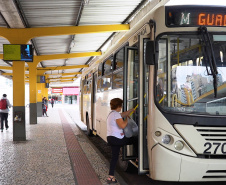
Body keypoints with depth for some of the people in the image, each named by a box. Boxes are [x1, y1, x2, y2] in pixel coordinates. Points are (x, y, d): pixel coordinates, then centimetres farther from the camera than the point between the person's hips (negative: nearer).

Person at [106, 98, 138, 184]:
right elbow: (122, 125, -25)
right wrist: (127, 120, -7)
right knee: (135, 140, 9)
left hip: (110, 138, 10)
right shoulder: (116, 114, -16)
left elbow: (124, 114, 28)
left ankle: (111, 177, 8)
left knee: (114, 157, 10)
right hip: (117, 139, -10)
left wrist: (132, 110, 35)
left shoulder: (112, 113, 17)